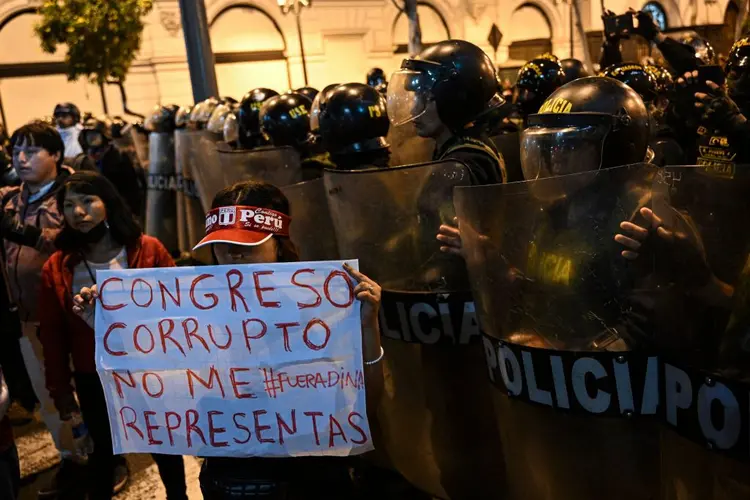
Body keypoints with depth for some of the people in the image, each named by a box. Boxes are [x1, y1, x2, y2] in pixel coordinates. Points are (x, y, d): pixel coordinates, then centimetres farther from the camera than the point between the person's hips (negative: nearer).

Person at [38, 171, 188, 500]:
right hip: (93, 380, 1)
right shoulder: (56, 268, -6)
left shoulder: (148, 250, -10)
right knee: (103, 452, 20)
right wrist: (61, 393, 1)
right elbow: (53, 336, 0)